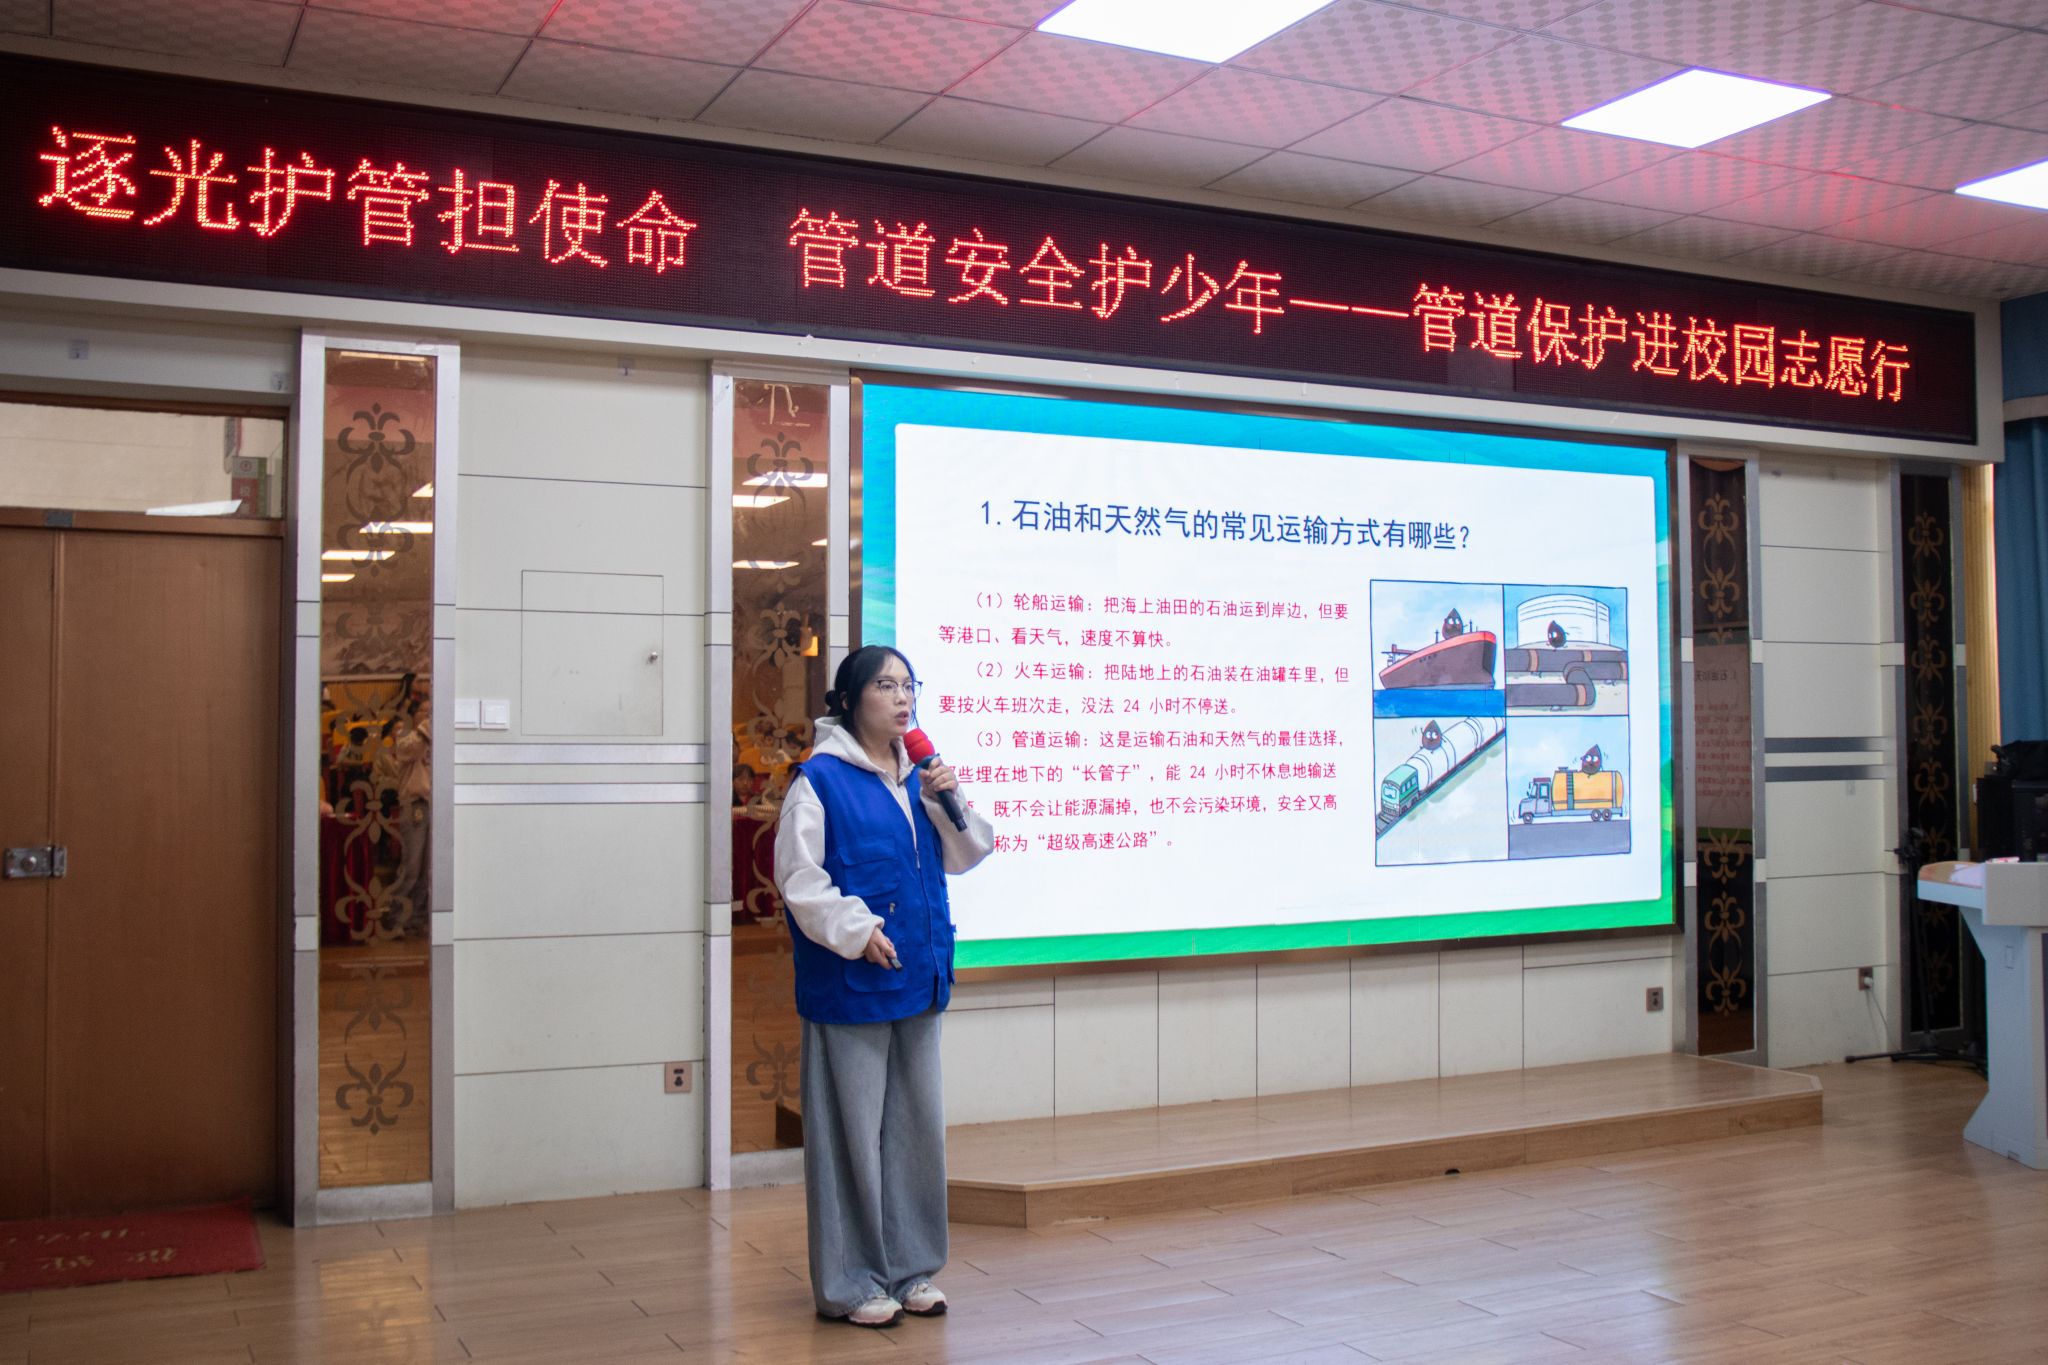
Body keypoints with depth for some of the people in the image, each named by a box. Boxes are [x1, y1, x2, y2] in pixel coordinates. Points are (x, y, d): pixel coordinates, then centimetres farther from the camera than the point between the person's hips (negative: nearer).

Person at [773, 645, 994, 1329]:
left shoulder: (918, 777, 11)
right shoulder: (821, 779, -9)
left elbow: (962, 857, 11)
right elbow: (800, 877, -12)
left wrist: (947, 799, -4)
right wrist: (856, 931, -19)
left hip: (919, 978, 7)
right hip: (851, 986, -7)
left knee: (918, 1125, 13)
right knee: (852, 1131, 1)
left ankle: (908, 1269, 26)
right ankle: (850, 1284, 13)